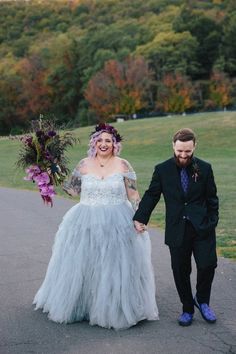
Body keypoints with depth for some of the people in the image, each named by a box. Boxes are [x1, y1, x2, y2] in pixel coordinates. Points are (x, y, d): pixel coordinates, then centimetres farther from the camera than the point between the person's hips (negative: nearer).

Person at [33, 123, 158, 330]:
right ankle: (81, 304, 28)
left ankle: (115, 309, 19)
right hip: (86, 223, 2)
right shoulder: (84, 165, 4)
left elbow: (133, 195, -1)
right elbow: (73, 190, 11)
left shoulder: (123, 165, -1)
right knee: (81, 265, 8)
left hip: (117, 224, -2)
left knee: (115, 267, 2)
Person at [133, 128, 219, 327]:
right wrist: (140, 218, -7)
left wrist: (212, 223, 0)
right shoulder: (162, 170, 1)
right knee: (181, 271, 7)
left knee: (208, 264, -9)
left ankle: (202, 300, 18)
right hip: (177, 230, 0)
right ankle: (187, 309, 25)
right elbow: (151, 195, 3)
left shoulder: (205, 168, 2)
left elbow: (212, 199, 7)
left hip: (202, 228, 0)